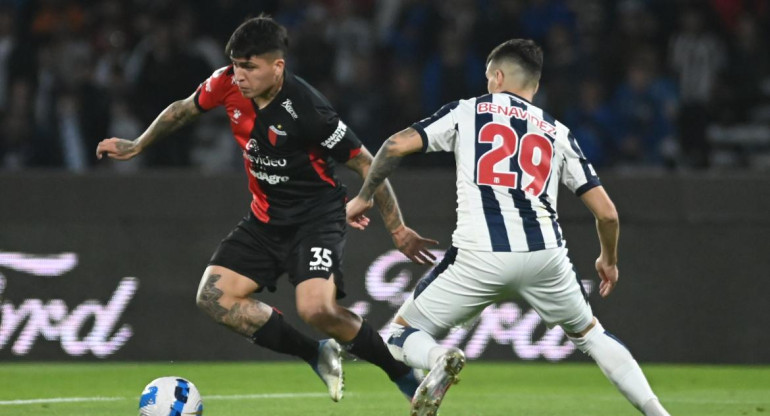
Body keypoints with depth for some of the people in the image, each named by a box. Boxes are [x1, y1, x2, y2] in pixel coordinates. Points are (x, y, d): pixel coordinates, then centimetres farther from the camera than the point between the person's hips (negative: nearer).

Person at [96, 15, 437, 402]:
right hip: (266, 219, 7)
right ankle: (318, 356, 6)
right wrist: (135, 146, 22)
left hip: (316, 216, -7)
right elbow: (183, 110, 14)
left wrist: (397, 229, -15)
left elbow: (365, 164, -17)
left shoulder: (306, 109, -26)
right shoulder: (228, 84, -10)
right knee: (214, 296, -7)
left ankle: (405, 375, -7)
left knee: (316, 309, -28)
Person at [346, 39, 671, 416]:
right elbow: (606, 212, 16)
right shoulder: (558, 134, 19)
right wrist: (609, 260, 35)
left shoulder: (466, 112, 14)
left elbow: (397, 145, 4)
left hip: (478, 257, -2)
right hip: (545, 254, 3)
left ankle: (437, 359, -22)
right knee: (590, 334, 27)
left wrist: (363, 197, 19)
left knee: (403, 335, 13)